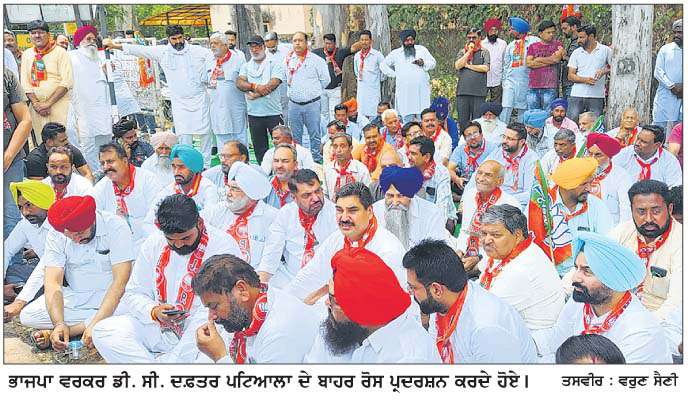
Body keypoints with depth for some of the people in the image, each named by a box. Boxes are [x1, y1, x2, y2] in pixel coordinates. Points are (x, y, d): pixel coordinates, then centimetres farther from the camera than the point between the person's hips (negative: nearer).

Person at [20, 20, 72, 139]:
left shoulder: (60, 52, 0)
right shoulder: (27, 54, 13)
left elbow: (67, 82, -8)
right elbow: (25, 83, 10)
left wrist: (48, 103, -13)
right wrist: (36, 103, -6)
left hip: (59, 104, -4)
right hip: (37, 107, 4)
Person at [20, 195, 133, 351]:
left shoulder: (115, 226, -19)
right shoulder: (56, 234, -10)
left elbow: (120, 282, -25)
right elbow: (53, 282, -16)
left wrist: (95, 324, -34)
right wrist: (59, 324, -33)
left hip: (110, 296, -2)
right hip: (74, 296, 2)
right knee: (27, 316, -18)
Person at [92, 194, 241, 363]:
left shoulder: (224, 246, -11)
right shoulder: (153, 243, 4)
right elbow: (133, 294, 8)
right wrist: (154, 312, -14)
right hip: (157, 327, 5)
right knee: (103, 332, -14)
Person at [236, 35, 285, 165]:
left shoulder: (275, 63, 1)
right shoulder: (246, 66, 14)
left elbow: (274, 83, -13)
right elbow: (239, 83, -2)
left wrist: (255, 95, -12)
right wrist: (255, 86, -19)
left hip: (273, 112, -4)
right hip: (254, 114, 4)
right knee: (259, 148, 9)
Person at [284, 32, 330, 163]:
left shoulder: (316, 60, -1)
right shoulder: (288, 60, 8)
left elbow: (325, 79, 3)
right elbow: (285, 79, 17)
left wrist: (313, 90, 7)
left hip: (312, 103, -3)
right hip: (294, 104, 3)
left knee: (315, 135, 2)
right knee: (295, 136, 10)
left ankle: (317, 160, 11)